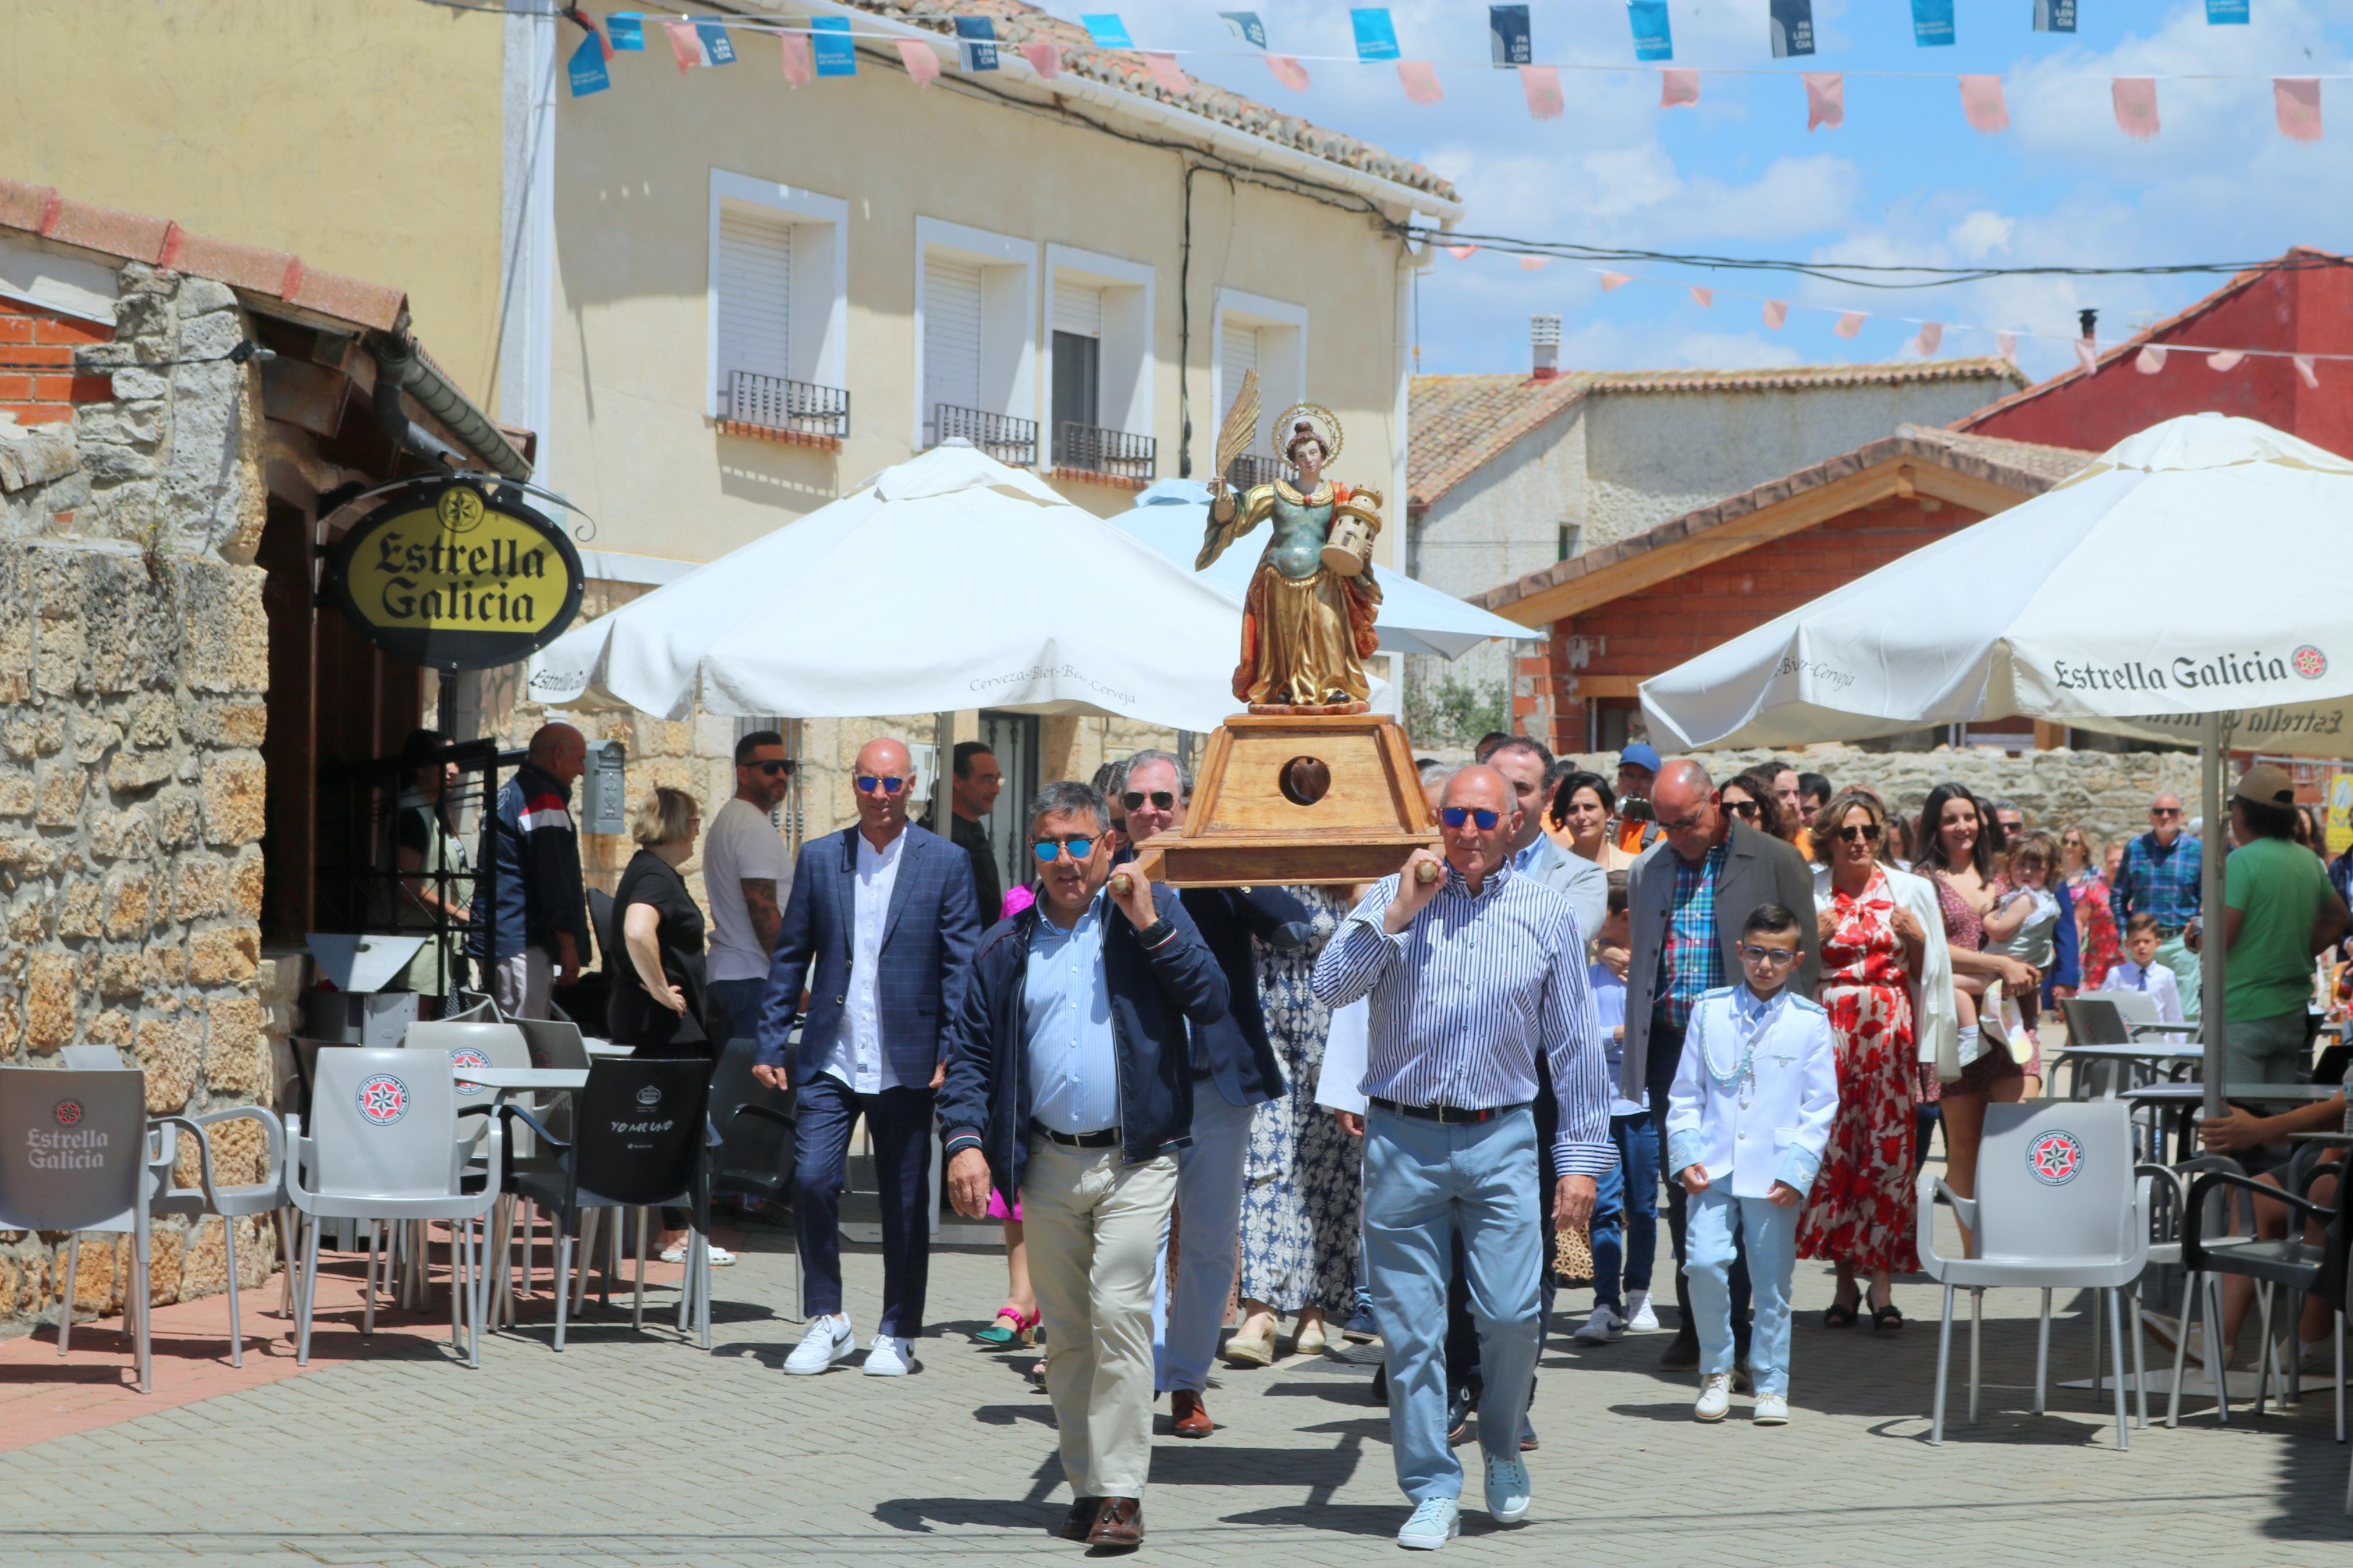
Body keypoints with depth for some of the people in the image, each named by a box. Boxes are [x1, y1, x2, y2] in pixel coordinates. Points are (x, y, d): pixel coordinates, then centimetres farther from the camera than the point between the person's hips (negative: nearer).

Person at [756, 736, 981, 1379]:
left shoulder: (946, 863, 1)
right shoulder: (818, 858, 8)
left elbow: (963, 965, -1)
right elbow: (790, 957, 10)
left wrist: (954, 1054, -8)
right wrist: (771, 1043, 5)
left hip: (906, 1062, -1)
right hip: (830, 1060, 1)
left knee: (905, 1201, 4)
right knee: (812, 1181, -10)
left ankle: (897, 1336, 17)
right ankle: (828, 1322, 5)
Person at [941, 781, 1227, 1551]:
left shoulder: (1154, 913, 4)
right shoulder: (1007, 948, 10)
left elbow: (1212, 1002, -5)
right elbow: (969, 1049, 8)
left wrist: (1152, 927, -13)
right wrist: (964, 1139, -6)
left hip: (1134, 1161, -3)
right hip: (1048, 1163, 3)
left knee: (1119, 1313, -15)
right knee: (1065, 1335, 8)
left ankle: (1120, 1492, -13)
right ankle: (1086, 1486, 18)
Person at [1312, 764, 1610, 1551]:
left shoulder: (1547, 915, 6)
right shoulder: (1391, 901, 4)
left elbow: (1576, 1048, 8)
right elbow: (1332, 987, -10)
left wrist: (1581, 1156, 4)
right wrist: (1398, 913, -15)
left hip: (1500, 1140, 0)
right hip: (1401, 1140, 0)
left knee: (1510, 1312, -7)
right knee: (1411, 1328, 1)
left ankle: (1503, 1449, 20)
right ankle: (1433, 1491, 11)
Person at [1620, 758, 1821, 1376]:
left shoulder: (1774, 863, -1)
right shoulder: (1647, 873, 13)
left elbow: (1804, 958, -1)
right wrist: (1635, 1058, 14)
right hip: (1671, 1047, 5)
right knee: (1682, 1187, 7)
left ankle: (1735, 1329, -2)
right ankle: (1695, 1322, 15)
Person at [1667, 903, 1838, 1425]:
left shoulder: (1810, 1021, 4)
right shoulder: (1710, 1011, 8)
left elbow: (1819, 1107, 4)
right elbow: (1686, 1093, 11)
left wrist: (1797, 1170, -5)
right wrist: (1686, 1154, -1)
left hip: (1774, 1176, 0)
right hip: (1714, 1169, 1)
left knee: (1772, 1281, 3)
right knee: (1705, 1264, -13)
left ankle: (1771, 1386, 15)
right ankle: (1716, 1371, 6)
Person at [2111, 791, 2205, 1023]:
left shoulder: (2197, 850, 3)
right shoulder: (2135, 848, 8)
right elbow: (2118, 895, 15)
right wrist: (2126, 932, 4)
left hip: (2181, 942, -2)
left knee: (2186, 1013, -4)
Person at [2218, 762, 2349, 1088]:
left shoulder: (2241, 862, -14)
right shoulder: (2310, 861, 9)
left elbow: (2222, 937, -19)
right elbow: (2336, 919, 23)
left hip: (2243, 1016, -7)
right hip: (2294, 1011, 7)